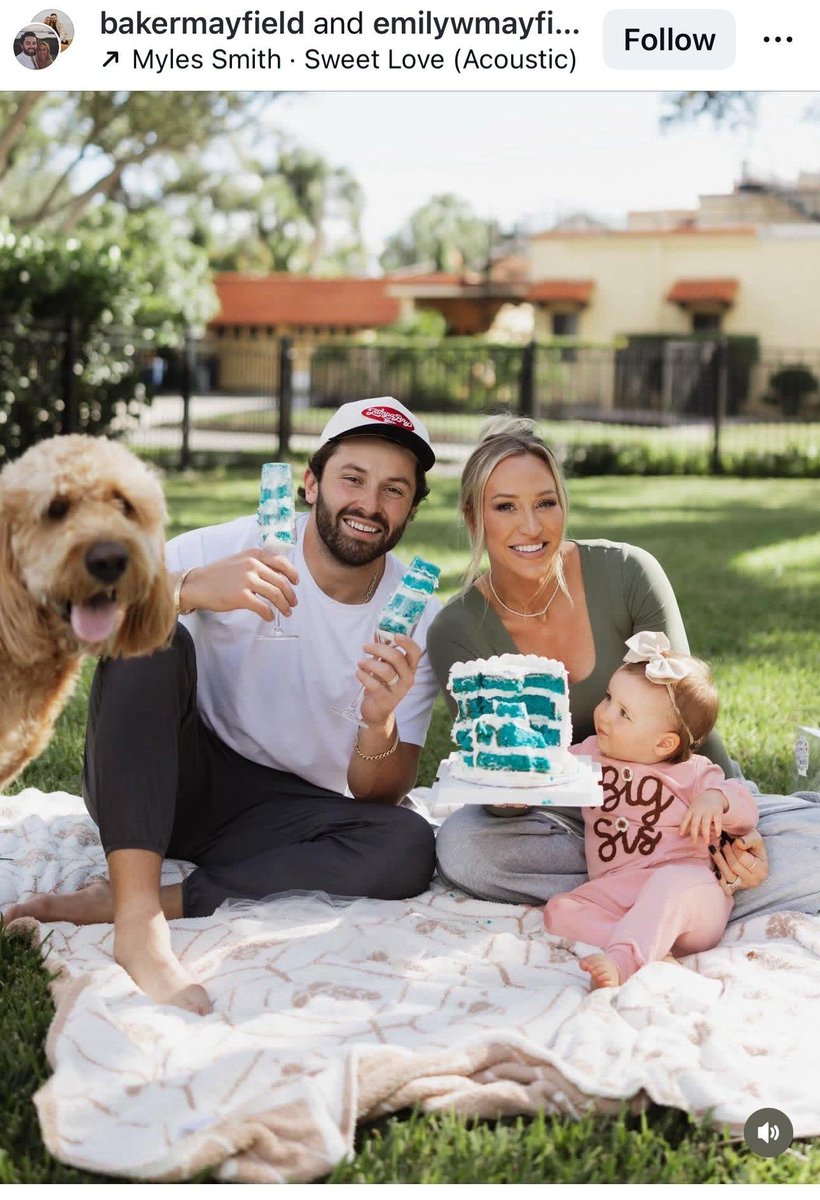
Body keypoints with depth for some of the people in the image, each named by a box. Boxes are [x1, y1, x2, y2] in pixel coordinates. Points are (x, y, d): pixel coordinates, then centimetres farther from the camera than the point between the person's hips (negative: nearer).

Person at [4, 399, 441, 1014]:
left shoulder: (419, 621, -4)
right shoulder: (239, 549, -11)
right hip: (159, 786, -1)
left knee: (409, 847, -27)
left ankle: (108, 902, -29)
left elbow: (378, 796, -6)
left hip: (281, 813, 2)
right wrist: (189, 588, -40)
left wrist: (380, 727, -28)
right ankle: (138, 918, -36)